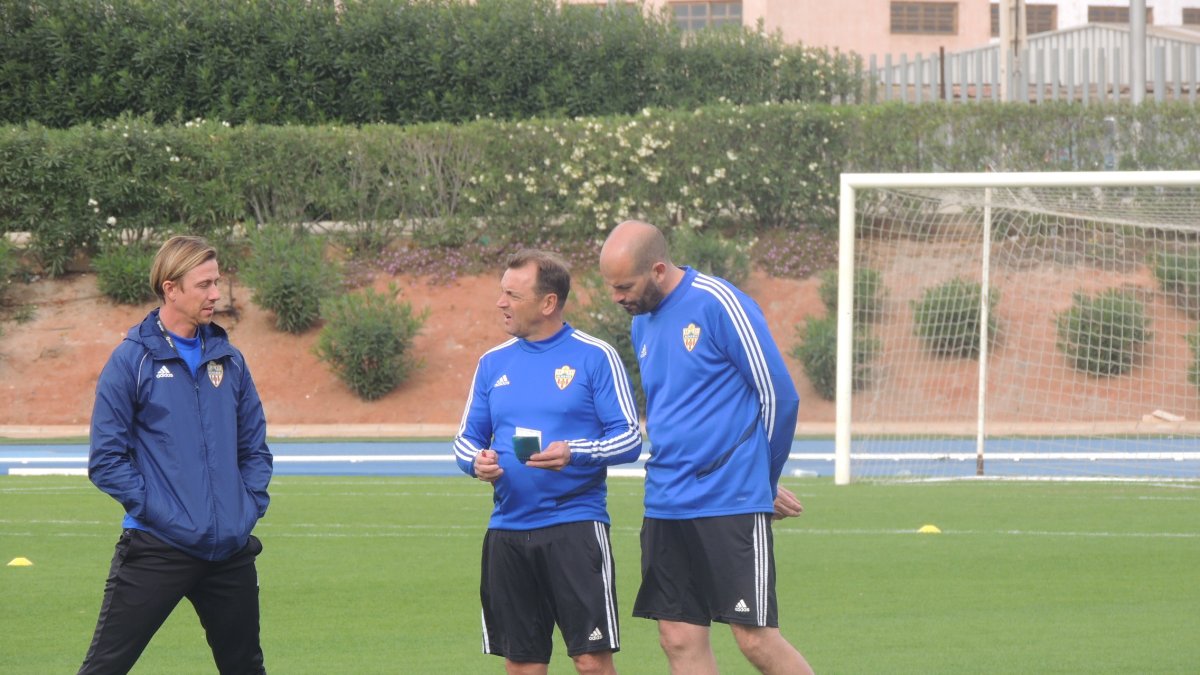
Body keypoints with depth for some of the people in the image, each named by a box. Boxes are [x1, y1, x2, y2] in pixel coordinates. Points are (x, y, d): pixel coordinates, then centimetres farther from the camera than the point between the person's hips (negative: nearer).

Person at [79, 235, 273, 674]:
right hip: (156, 550, -5)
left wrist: (250, 507, 4)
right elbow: (106, 459, -8)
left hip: (230, 551, 5)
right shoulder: (131, 360, -6)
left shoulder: (228, 360, 10)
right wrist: (156, 509, -14)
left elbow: (255, 446, 17)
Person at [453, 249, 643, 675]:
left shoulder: (594, 356, -2)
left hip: (575, 526, -5)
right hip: (508, 531, 5)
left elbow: (629, 438, -4)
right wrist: (476, 460, -6)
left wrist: (575, 453, -21)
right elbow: (467, 437, 18)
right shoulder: (493, 363, 12)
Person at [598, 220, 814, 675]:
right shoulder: (642, 322, 13)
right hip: (666, 507, 7)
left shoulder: (717, 304, -11)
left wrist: (763, 479, 5)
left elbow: (778, 395, -8)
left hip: (733, 505, -7)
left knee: (755, 638, -9)